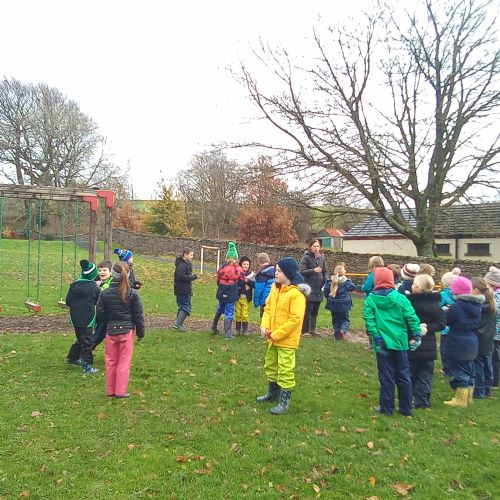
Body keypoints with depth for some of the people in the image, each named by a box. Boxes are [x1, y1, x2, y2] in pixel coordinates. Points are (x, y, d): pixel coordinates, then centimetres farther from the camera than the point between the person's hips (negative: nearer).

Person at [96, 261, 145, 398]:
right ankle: (120, 391, 10)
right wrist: (140, 333, 5)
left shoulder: (105, 293, -3)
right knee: (124, 362, 6)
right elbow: (138, 315, -5)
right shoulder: (132, 293, -9)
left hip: (110, 331, 2)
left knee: (110, 361, 14)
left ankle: (110, 391, 23)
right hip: (126, 331, -2)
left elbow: (100, 314, 1)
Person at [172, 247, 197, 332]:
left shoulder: (186, 264, 14)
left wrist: (192, 276, 1)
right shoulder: (182, 265, -18)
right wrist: (192, 277, -17)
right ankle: (178, 323, -6)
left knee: (182, 307, 18)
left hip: (180, 290, 11)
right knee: (186, 307, -7)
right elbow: (181, 276, -26)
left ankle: (179, 323, 26)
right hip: (183, 290, -11)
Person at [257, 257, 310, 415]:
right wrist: (265, 326, -5)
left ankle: (284, 402, 14)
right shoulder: (275, 288, 4)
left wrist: (276, 334, -20)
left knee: (285, 371, 0)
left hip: (287, 339, -9)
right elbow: (268, 308, 11)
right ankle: (272, 394, 41)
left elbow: (295, 319, -23)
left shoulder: (296, 293, -20)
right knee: (270, 366, 22)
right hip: (273, 337, 9)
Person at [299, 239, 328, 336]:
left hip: (318, 288, 6)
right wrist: (313, 270, -21)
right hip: (309, 288, -5)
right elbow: (301, 271, -11)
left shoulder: (321, 257, 10)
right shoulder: (306, 257, -6)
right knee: (308, 309, -3)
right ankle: (304, 330, 5)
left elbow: (325, 271, 16)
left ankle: (312, 329, 22)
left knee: (315, 310, 12)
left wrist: (325, 282, 1)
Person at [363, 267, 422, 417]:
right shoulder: (400, 298, -3)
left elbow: (369, 320, -13)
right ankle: (406, 409, 23)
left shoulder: (370, 299, -6)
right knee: (403, 375, 14)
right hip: (400, 342, 2)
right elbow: (412, 317, -6)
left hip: (383, 343, -2)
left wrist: (375, 338, -10)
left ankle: (387, 408, 16)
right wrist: (417, 335, -1)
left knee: (386, 376, 8)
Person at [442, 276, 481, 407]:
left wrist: (446, 312, 6)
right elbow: (477, 323, 13)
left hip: (457, 344, -7)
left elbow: (446, 320, -12)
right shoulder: (476, 305, 4)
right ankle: (468, 397, 30)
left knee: (459, 371, 2)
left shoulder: (456, 306, -20)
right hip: (471, 343, 7)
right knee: (468, 370, 18)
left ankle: (460, 399, 9)